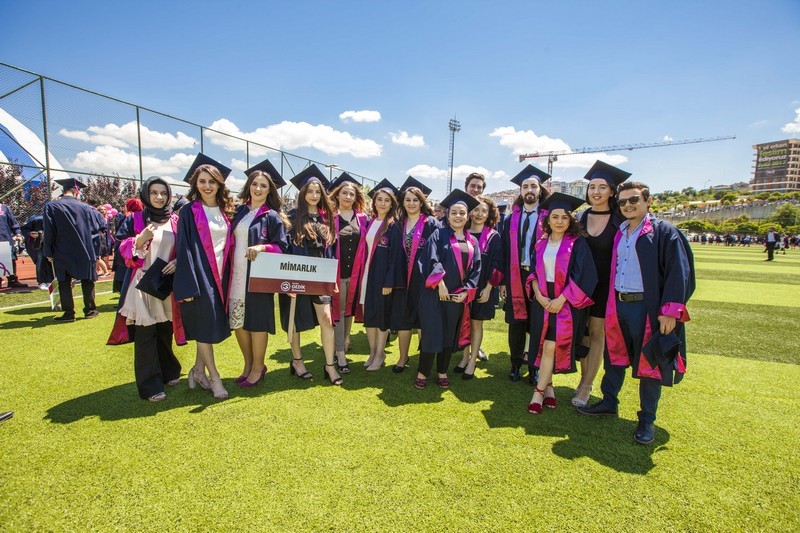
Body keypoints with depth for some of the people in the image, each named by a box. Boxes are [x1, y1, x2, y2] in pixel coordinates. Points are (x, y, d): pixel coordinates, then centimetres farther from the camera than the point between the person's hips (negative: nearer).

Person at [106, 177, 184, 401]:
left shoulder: (175, 220, 7)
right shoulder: (134, 220, 1)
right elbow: (124, 251, -4)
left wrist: (178, 261, -9)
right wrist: (141, 239, -22)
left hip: (167, 283, 2)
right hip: (142, 284, -2)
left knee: (165, 332, 11)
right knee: (145, 335, -2)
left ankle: (168, 372, 30)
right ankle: (150, 385, 7)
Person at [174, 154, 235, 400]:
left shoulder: (225, 211, 9)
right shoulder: (189, 212, -5)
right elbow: (184, 249, -9)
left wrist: (229, 276, 8)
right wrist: (187, 286, -15)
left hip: (220, 275, 5)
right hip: (200, 275, -5)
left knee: (214, 326, 12)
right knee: (204, 328, 1)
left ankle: (198, 370, 29)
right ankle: (214, 378, 13)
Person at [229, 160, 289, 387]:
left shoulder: (273, 217, -3)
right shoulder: (238, 212, 11)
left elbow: (282, 247, -6)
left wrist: (262, 247, -23)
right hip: (236, 276, 5)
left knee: (256, 322, 2)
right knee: (238, 322, 10)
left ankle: (258, 368, 19)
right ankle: (248, 364, 29)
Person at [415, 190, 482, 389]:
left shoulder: (473, 242, 11)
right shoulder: (438, 234, -1)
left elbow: (476, 269, 6)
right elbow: (432, 260, -12)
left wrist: (466, 291, -6)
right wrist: (440, 283, -21)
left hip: (458, 297, 4)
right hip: (435, 294, -4)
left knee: (450, 334, 12)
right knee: (431, 333, -2)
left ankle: (442, 372, 27)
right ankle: (422, 372, 15)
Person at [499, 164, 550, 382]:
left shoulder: (549, 217, 1)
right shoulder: (511, 220, 9)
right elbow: (505, 251, 6)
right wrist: (503, 281, 0)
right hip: (516, 278, 2)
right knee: (516, 323, 9)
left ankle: (535, 368, 22)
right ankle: (516, 365, 25)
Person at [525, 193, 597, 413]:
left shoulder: (577, 243, -5)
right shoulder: (541, 243, 7)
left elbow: (583, 275, -11)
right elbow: (533, 272, 8)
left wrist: (561, 299, -16)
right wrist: (539, 295, -8)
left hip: (566, 302, -4)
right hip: (543, 301, 4)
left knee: (551, 347, -6)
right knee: (544, 346, 7)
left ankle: (539, 391, 6)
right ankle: (548, 387, 23)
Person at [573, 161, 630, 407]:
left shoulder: (620, 221, -5)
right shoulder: (579, 218, 3)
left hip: (605, 285, -3)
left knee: (597, 333, 4)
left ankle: (586, 387, 13)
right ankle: (585, 380, 25)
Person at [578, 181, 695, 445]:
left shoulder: (664, 232, -6)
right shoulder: (619, 233, 12)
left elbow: (678, 272, -12)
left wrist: (670, 310, -19)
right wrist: (612, 303, 12)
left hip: (648, 307, -6)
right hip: (618, 306, 6)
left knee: (648, 363, 5)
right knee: (615, 356, 16)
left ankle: (647, 420, 20)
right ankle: (609, 403, 32)